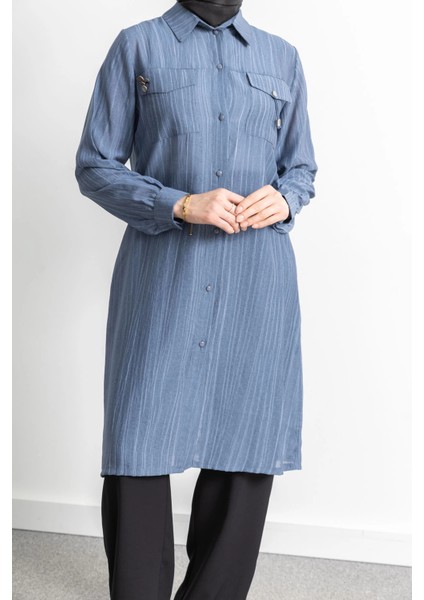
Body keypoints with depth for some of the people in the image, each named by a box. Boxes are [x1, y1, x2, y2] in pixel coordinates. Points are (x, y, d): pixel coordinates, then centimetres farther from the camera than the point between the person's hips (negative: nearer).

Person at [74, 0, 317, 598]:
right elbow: (95, 165, 3)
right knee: (139, 447, -2)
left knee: (248, 447, 4)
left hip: (256, 279, 3)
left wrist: (284, 199, -4)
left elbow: (301, 168, 20)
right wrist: (180, 205, -12)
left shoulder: (282, 58, 16)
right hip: (162, 275, -2)